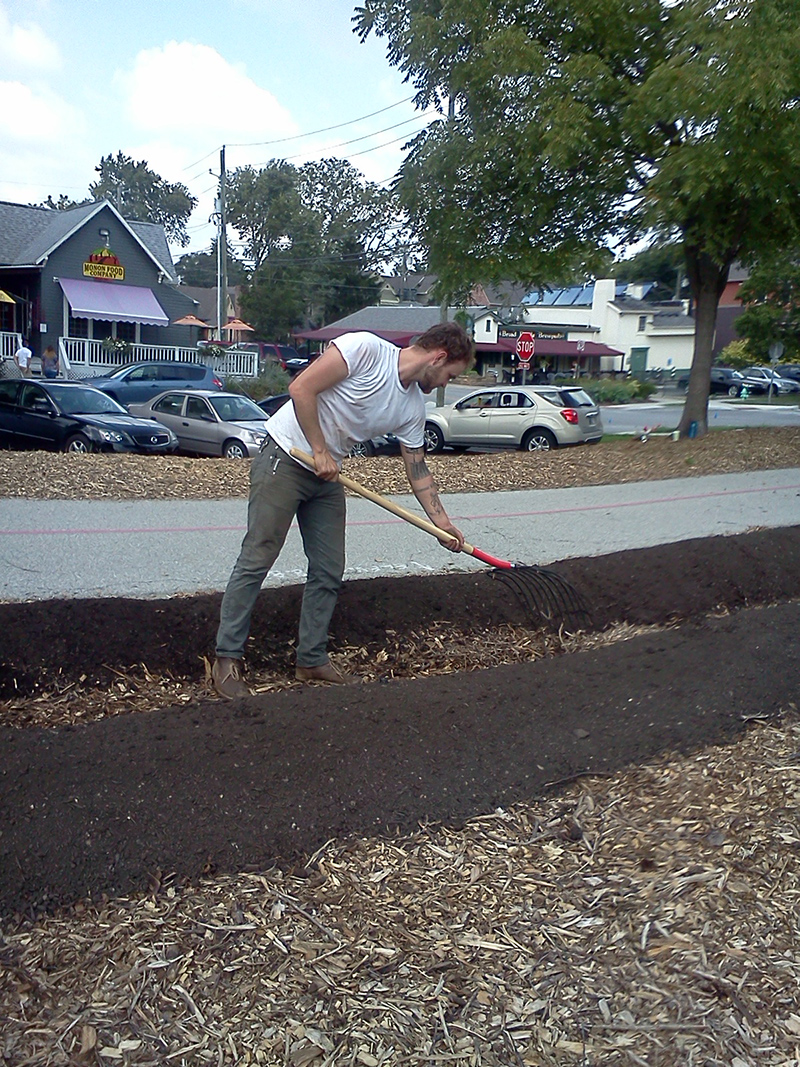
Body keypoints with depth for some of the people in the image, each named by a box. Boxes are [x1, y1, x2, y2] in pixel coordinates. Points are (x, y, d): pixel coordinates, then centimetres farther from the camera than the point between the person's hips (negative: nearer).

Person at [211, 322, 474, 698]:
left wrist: (442, 522, 12)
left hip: (327, 476, 8)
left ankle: (312, 660, 19)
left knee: (328, 573, 7)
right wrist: (320, 451, -18)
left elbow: (417, 470, 14)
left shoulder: (412, 408, 5)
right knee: (256, 560, -7)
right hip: (284, 458, -8)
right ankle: (226, 660, 2)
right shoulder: (365, 348, -17)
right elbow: (301, 389, -21)